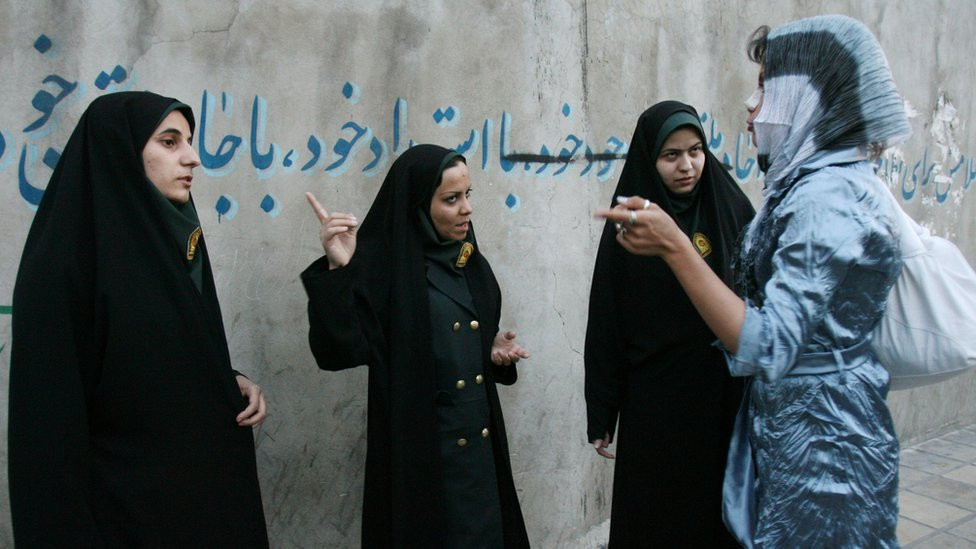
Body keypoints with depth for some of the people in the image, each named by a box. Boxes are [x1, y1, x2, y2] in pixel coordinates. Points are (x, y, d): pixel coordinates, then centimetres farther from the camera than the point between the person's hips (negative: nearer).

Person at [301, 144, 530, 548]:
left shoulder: (469, 263, 7)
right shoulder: (381, 266, -14)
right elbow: (337, 351, -24)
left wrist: (496, 350, -2)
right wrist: (337, 271, -36)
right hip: (419, 455, -6)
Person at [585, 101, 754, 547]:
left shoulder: (734, 211, 0)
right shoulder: (629, 226, -4)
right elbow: (605, 326, -3)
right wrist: (601, 414, -2)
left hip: (729, 398, 2)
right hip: (655, 404, -1)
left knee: (723, 512, 14)